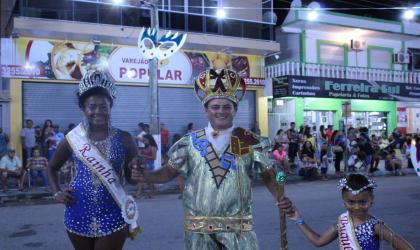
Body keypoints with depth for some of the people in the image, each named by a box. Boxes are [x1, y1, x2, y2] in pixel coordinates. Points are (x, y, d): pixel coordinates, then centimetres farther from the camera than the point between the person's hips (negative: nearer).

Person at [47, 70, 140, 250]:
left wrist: (136, 169, -19)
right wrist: (57, 193, 3)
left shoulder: (124, 139, -4)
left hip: (112, 216, -2)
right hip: (79, 214, 2)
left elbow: (132, 179, 2)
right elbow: (52, 167, 16)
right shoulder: (72, 139, -1)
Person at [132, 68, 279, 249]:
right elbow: (169, 172, 5)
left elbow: (269, 176, 3)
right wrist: (145, 175, -12)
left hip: (238, 227, 0)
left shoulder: (250, 142, -1)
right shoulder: (190, 143, 0)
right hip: (199, 229, 1)